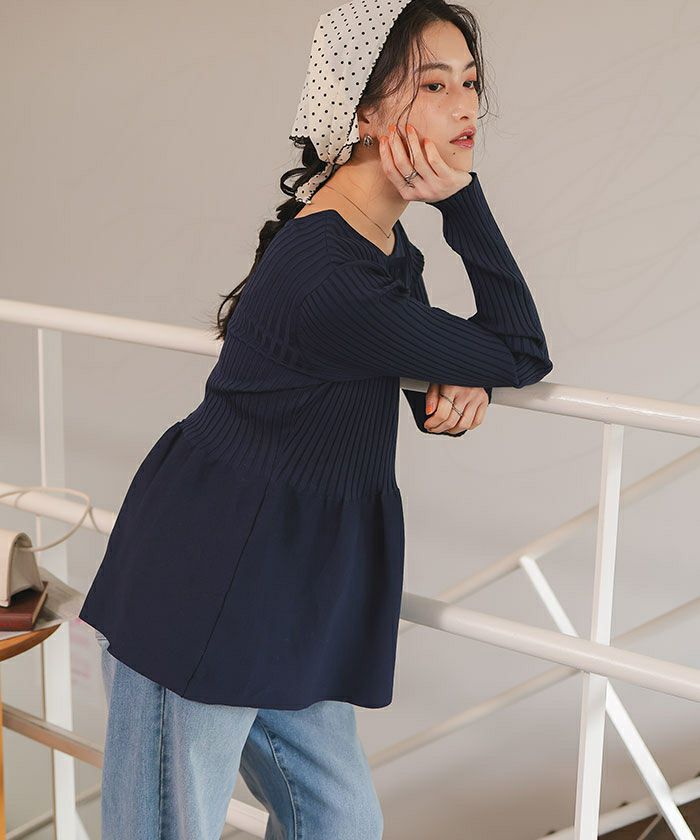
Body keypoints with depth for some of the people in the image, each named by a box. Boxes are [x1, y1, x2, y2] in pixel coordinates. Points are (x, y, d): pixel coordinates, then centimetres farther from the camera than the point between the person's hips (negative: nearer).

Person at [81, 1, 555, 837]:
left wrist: (455, 389, -7)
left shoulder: (390, 248, 3)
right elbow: (522, 354, -17)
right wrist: (461, 197, -19)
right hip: (199, 598, -9)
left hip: (286, 599, 9)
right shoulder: (328, 280, -28)